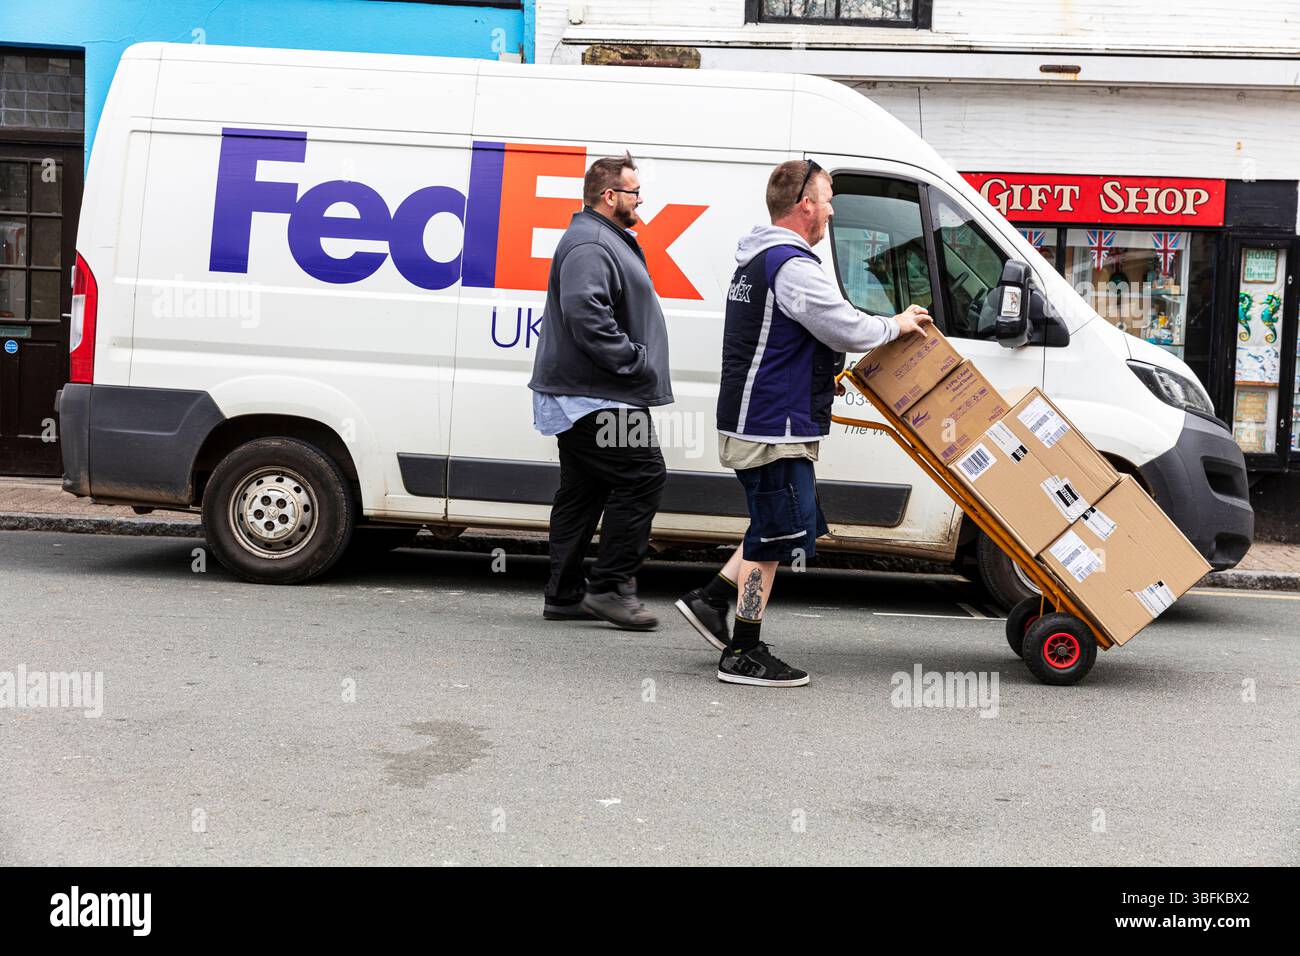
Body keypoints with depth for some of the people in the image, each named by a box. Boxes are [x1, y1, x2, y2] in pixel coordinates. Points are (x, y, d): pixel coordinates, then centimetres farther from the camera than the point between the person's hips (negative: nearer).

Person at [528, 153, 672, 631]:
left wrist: (634, 360, 23)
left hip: (581, 398, 11)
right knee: (643, 475, -10)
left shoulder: (606, 242, 23)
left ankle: (564, 595, 16)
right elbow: (586, 314, -28)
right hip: (595, 398, -11)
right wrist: (633, 360, -23)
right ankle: (610, 586, -7)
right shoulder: (589, 246, -14)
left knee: (582, 492, 12)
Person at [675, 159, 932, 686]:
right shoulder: (794, 266, -17)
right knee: (777, 534, -3)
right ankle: (744, 653, 4)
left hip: (749, 421, 11)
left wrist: (820, 374, 23)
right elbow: (848, 329, -17)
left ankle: (711, 599, 20)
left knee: (789, 527, 19)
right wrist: (898, 324, 1)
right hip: (773, 429, -11)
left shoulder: (753, 262, 18)